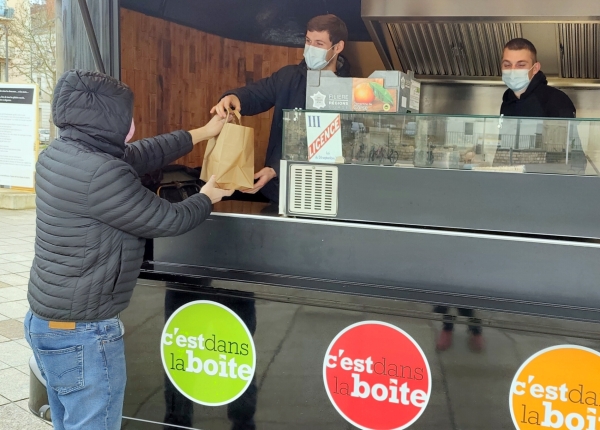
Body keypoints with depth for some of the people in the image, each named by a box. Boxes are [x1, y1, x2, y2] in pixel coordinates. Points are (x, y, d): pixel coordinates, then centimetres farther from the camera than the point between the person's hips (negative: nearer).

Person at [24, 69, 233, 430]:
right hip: (81, 335, -9)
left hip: (46, 321, 9)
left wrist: (201, 134, 22)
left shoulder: (59, 154, 2)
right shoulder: (100, 175, -26)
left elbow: (140, 155, 13)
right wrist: (208, 198, 7)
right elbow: (169, 221, -14)